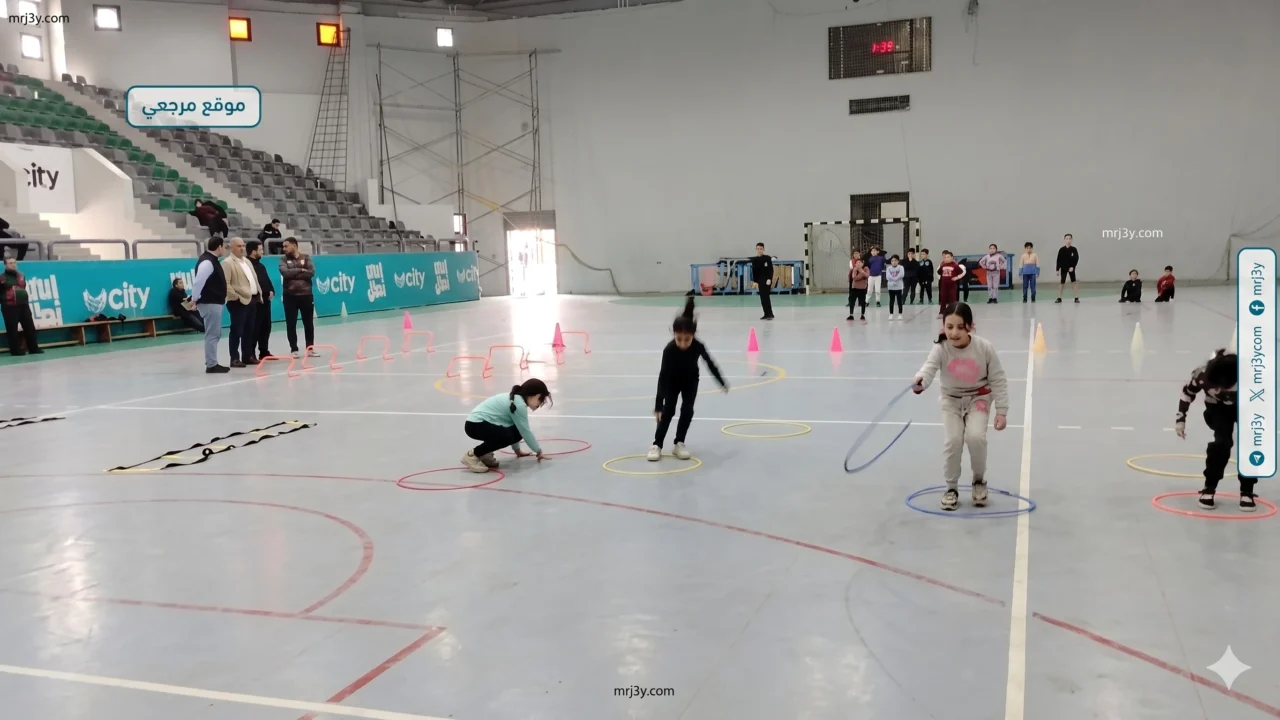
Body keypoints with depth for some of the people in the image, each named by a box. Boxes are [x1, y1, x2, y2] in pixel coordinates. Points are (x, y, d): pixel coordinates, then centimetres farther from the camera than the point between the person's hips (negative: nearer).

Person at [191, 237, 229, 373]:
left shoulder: (212, 260, 15)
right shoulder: (207, 262, -18)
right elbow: (198, 281, -23)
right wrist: (194, 299, -17)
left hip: (214, 302, 11)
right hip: (210, 303, -11)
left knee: (215, 334, 16)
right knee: (212, 334, -6)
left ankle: (212, 362, 22)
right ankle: (211, 365, -2)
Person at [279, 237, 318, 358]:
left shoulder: (306, 257, 5)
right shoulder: (283, 259, 4)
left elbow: (312, 272, -10)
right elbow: (285, 272, -14)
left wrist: (294, 275, -12)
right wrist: (300, 270, -11)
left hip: (306, 294, 1)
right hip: (290, 296, 0)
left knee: (308, 323, 7)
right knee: (291, 324, 1)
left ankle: (310, 348, 16)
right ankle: (294, 349, 9)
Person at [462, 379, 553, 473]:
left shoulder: (515, 399, 13)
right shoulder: (519, 404, -17)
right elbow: (525, 431, -12)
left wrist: (517, 450, 26)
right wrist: (539, 451, 0)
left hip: (479, 422, 10)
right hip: (476, 425, -10)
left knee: (516, 432, -1)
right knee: (507, 437, -28)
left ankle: (484, 454, 9)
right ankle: (473, 454, -12)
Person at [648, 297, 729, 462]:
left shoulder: (698, 346, -33)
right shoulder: (669, 349, -39)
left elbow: (710, 363, -14)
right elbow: (663, 376, -37)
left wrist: (722, 383, 0)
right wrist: (658, 406, -39)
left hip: (690, 380, 2)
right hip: (672, 381, -2)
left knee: (687, 410, -6)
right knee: (668, 410, -9)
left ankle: (679, 444, 7)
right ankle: (657, 445, -2)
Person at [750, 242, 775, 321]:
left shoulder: (767, 258, -6)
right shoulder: (754, 260, 6)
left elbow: (771, 269, -9)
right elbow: (754, 271, 9)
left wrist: (769, 279, -18)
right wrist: (755, 281, 6)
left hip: (767, 280, -5)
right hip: (760, 280, 5)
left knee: (766, 296, -12)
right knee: (762, 297, 5)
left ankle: (770, 314, -11)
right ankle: (766, 314, 11)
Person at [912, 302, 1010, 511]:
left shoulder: (984, 347, -21)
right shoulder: (941, 348, -23)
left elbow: (998, 380, -11)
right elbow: (929, 367, -42)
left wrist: (1001, 411, -11)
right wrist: (920, 382, -66)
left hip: (978, 398, -1)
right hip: (951, 400, 1)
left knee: (975, 436, -21)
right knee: (952, 440, -13)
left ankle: (979, 480, 9)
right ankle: (951, 487, 11)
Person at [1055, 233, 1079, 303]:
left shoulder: (1074, 249, -4)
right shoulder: (1061, 250, -3)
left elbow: (1076, 259, -7)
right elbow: (1059, 260, -1)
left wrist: (1073, 267, -18)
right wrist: (1057, 269, -3)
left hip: (1071, 268, -1)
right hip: (1063, 268, 1)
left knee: (1074, 282, -1)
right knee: (1061, 283, 4)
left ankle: (1076, 298, 2)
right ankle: (1059, 298, 12)